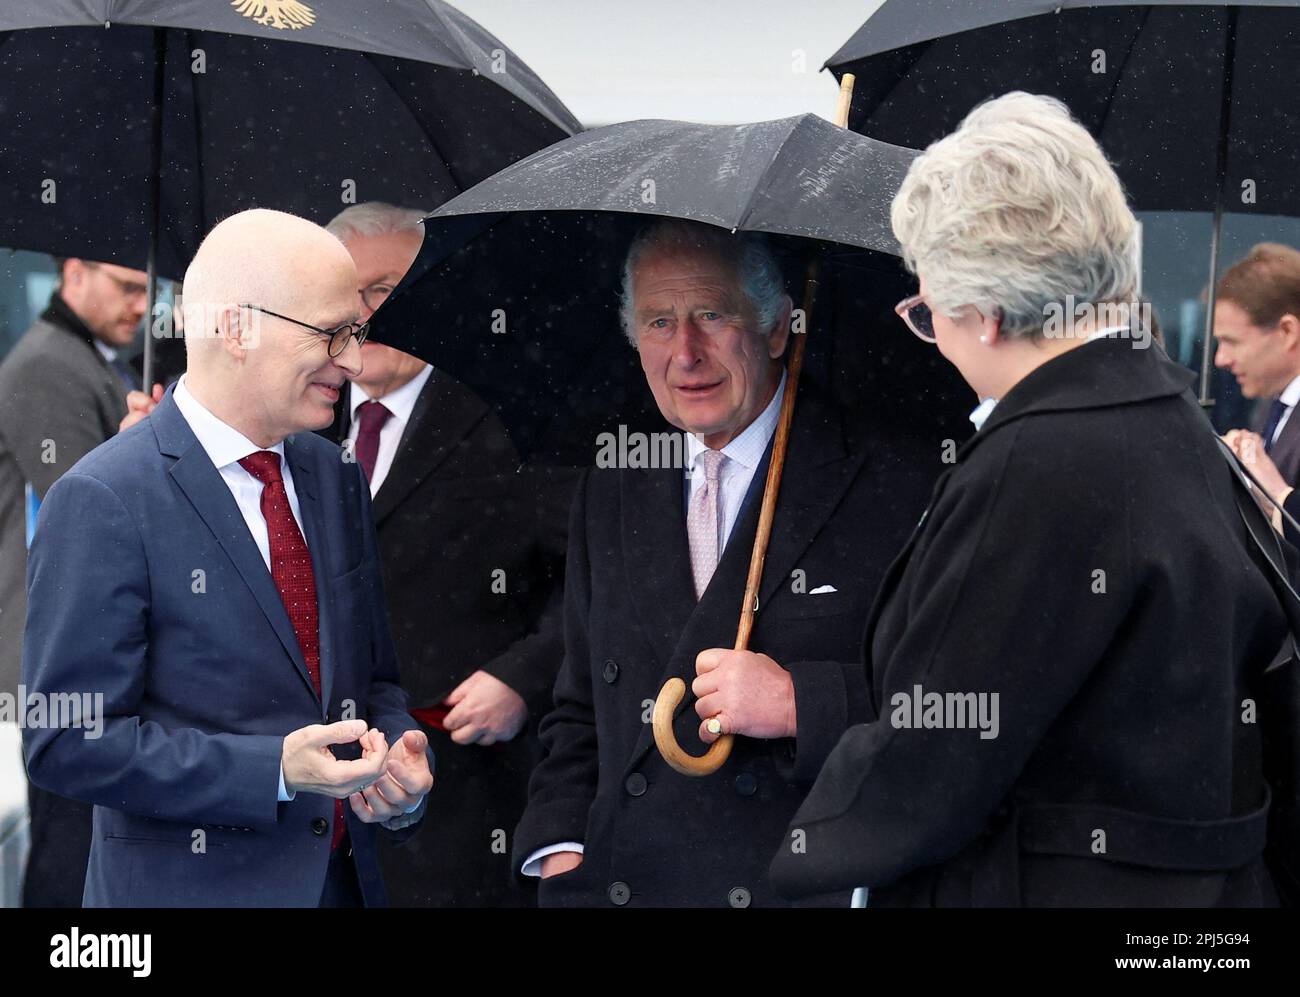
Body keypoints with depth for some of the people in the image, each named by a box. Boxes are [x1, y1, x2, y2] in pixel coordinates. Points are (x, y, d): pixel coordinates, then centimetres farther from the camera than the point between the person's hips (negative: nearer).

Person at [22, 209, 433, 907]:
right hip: (189, 885, -6)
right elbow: (66, 743, -17)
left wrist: (400, 762, -7)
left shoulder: (335, 476, 5)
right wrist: (277, 770, -24)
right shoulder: (102, 502, -16)